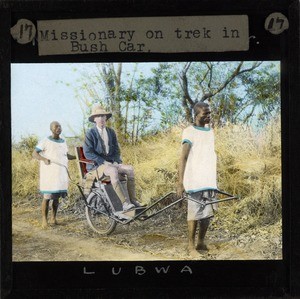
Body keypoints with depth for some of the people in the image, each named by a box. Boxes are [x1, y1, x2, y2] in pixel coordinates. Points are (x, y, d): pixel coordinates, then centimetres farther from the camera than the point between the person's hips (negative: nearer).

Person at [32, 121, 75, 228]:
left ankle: (54, 218, 17)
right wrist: (44, 159, -28)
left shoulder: (63, 142, 14)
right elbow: (34, 153, -9)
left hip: (61, 174, 5)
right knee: (47, 197, -6)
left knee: (56, 197, 7)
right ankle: (44, 220, 1)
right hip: (48, 174, -5)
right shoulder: (45, 141, -5)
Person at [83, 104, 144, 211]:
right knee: (113, 171, -36)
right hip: (96, 166, -6)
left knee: (130, 169, -19)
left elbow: (116, 150, 15)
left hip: (111, 163, 6)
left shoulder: (111, 132, 13)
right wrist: (103, 162, -19)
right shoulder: (90, 133, -3)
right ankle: (125, 203, -41)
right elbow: (88, 153, -11)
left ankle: (132, 199, -20)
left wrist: (116, 162, -5)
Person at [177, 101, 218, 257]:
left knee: (208, 213, 7)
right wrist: (180, 183, -16)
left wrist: (215, 180, 18)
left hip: (209, 180, 6)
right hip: (194, 180, -6)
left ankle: (201, 242, 21)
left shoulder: (210, 132, 14)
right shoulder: (189, 132, -7)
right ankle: (191, 246, 9)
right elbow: (183, 158, -10)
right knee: (195, 213, -1)